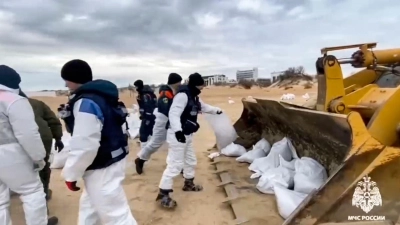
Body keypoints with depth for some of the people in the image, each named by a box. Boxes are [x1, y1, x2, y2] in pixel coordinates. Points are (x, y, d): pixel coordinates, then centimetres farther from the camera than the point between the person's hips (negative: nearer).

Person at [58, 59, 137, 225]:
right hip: (107, 161, 11)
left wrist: (71, 173, -14)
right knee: (89, 204, 29)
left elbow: (84, 145, -25)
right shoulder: (99, 96, 9)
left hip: (102, 168, -11)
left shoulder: (86, 103, -23)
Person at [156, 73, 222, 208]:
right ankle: (163, 194, -2)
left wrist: (216, 110, 35)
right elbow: (173, 114, -31)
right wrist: (178, 130, -42)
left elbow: (203, 107, 31)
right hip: (178, 135, -11)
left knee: (191, 160, 23)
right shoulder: (182, 95, -20)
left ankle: (188, 184, 44)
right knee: (175, 164, -11)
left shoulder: (194, 97, 12)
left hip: (187, 135, 11)